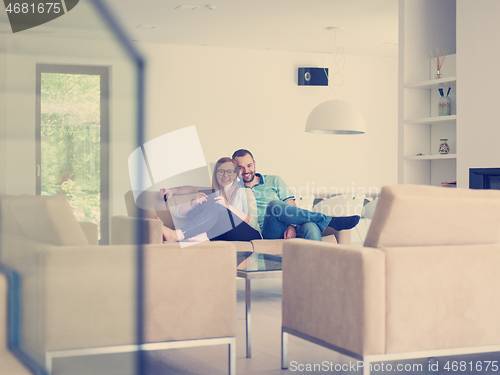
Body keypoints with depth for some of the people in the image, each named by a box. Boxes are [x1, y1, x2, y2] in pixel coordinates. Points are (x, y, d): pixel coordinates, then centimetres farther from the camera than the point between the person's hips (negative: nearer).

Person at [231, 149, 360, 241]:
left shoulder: (273, 180, 21)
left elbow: (291, 206, 9)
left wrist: (292, 226, -10)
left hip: (288, 230, 2)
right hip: (268, 233, -2)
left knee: (310, 226, -33)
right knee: (274, 204, -32)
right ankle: (331, 221, -28)